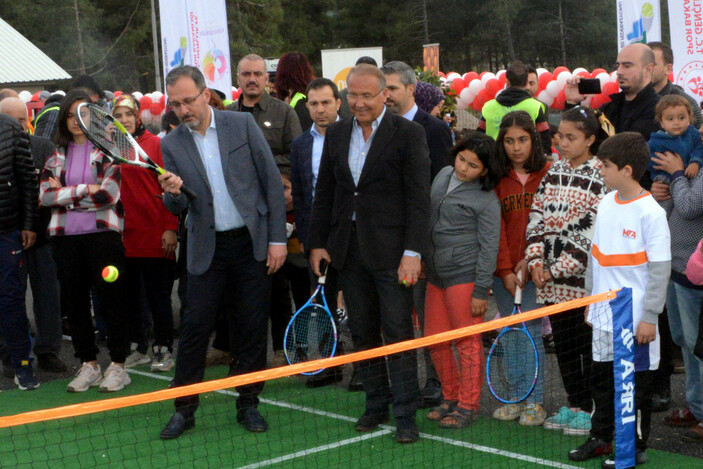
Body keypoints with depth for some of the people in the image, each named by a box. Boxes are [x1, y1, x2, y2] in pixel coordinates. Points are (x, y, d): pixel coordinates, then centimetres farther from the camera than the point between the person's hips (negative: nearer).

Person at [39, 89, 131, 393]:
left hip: (102, 232, -4)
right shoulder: (57, 155, 13)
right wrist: (84, 190, -9)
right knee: (74, 301, 8)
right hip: (66, 236, 4)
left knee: (110, 298, -1)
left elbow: (108, 194, -11)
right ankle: (88, 365, 19)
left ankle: (118, 365, 9)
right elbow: (45, 196, 0)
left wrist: (64, 193, -3)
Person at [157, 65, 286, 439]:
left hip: (252, 243, -1)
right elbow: (176, 209, 2)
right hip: (207, 249, 1)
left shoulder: (242, 124, -2)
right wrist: (173, 193, -22)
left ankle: (248, 404, 18)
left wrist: (277, 238, -5)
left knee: (253, 329, 4)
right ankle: (184, 409, 11)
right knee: (194, 327, -1)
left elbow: (272, 180, -1)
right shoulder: (171, 145, 3)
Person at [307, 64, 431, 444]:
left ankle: (406, 415, 6)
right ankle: (376, 404, 24)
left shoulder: (408, 133, -5)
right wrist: (317, 243, 9)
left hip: (391, 249, -5)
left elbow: (418, 198, -9)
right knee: (362, 332, 12)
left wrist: (412, 252, -14)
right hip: (348, 248, 5)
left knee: (398, 333, -2)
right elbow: (324, 193, 15)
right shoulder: (336, 134, 11)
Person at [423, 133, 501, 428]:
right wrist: (421, 259, 22)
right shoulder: (444, 175, 9)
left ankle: (468, 406, 11)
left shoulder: (486, 201, -10)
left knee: (467, 342, 0)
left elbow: (489, 248, -10)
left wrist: (481, 291, -13)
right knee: (435, 340, 10)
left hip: (464, 276, -7)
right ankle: (451, 398, 25)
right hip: (436, 274, 7)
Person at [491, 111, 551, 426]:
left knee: (531, 330, -4)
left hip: (535, 269, -3)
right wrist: (505, 270, -4)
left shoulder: (548, 174, -1)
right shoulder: (497, 178, 6)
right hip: (504, 272, 3)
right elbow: (496, 227, 3)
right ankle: (516, 398, 15)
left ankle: (535, 402, 4)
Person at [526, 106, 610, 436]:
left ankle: (592, 409, 12)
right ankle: (574, 405, 24)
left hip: (584, 277, -6)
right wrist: (536, 261, -3)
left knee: (588, 343, 1)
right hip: (551, 278, 6)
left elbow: (594, 232, -14)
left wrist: (559, 269, -14)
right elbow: (537, 217, 9)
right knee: (563, 342, 12)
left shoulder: (601, 177, -10)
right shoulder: (554, 173, 10)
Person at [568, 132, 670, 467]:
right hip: (604, 314, 7)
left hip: (636, 318, -7)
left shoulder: (650, 212, -16)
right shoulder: (606, 204, 6)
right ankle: (601, 437, 30)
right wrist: (591, 301, 14)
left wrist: (649, 317, -16)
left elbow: (660, 268, -15)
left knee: (636, 382, 5)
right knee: (602, 376, 16)